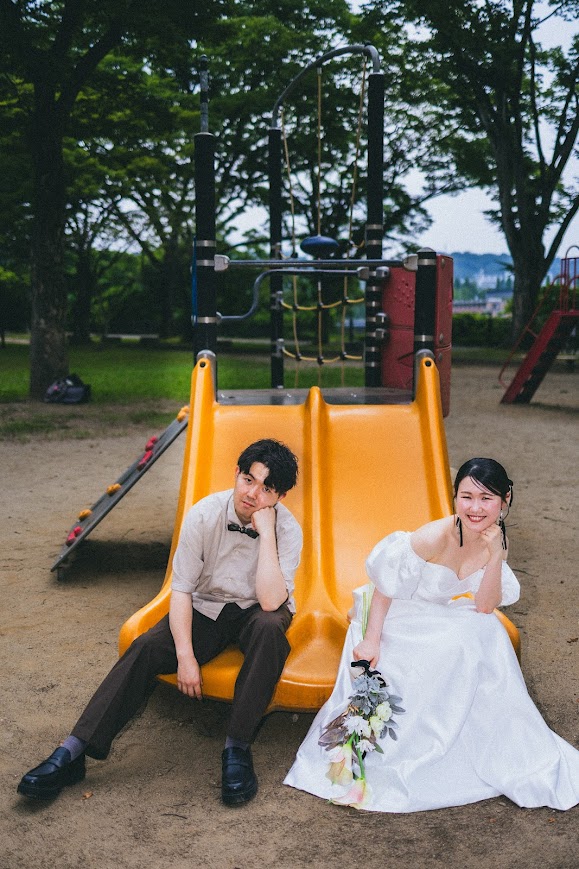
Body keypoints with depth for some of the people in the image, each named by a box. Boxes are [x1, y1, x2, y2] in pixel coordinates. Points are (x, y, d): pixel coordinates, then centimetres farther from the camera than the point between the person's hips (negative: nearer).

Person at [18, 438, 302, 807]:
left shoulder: (287, 529, -20)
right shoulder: (204, 514, -17)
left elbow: (271, 602, -32)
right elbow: (181, 590, -14)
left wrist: (266, 533, -35)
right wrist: (186, 655, -24)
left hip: (255, 613, -1)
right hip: (207, 609, 2)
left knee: (270, 627, -37)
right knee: (146, 648, -23)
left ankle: (238, 750, -30)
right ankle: (73, 752, -23)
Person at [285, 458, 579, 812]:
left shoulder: (496, 542, -8)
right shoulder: (436, 537, -28)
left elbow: (484, 608, -11)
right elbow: (386, 587, -19)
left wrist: (496, 556, -24)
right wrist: (371, 640, -21)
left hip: (451, 625, 6)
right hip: (402, 622, -5)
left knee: (487, 636, -21)